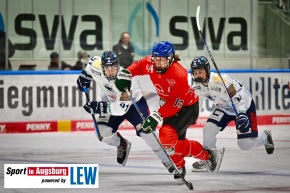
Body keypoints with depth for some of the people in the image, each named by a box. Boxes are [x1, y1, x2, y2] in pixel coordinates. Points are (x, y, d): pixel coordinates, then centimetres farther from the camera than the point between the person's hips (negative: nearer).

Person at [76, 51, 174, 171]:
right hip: (112, 103, 5)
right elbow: (93, 60, 2)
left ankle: (167, 161, -13)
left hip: (134, 103, -5)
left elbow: (121, 109, -38)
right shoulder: (96, 66, -25)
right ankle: (122, 145, 23)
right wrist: (85, 75, 6)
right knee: (102, 132, -11)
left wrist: (99, 107, -43)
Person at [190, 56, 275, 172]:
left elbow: (236, 97, -36)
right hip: (224, 107, 7)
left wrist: (242, 114, -46)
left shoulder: (220, 80, -35)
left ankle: (265, 137, 25)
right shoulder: (197, 85, -10)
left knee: (246, 144, -8)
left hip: (244, 104, -7)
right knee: (209, 129, -14)